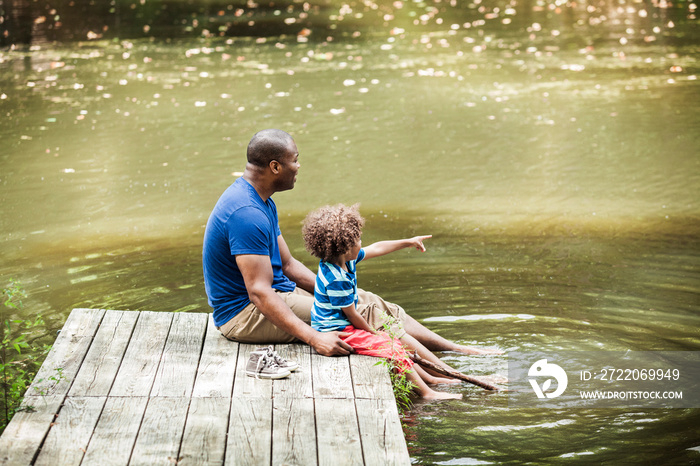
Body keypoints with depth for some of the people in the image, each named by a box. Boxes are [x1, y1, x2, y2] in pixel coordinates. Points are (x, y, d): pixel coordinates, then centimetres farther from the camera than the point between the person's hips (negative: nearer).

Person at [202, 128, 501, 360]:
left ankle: (458, 350, 4)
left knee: (369, 301, 2)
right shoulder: (246, 213, -26)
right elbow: (260, 293, -31)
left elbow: (288, 265, 15)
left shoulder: (261, 202, 10)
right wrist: (314, 338, -36)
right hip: (244, 314, -10)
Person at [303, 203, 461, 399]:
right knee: (392, 348, -14)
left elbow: (376, 249, 14)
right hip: (338, 332, -11)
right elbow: (352, 315, -21)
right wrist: (373, 332, -5)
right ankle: (426, 393, -9)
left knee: (392, 337, 15)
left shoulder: (345, 259, 0)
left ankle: (429, 378, 22)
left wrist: (408, 242, 19)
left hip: (345, 325, 11)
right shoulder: (337, 279, -30)